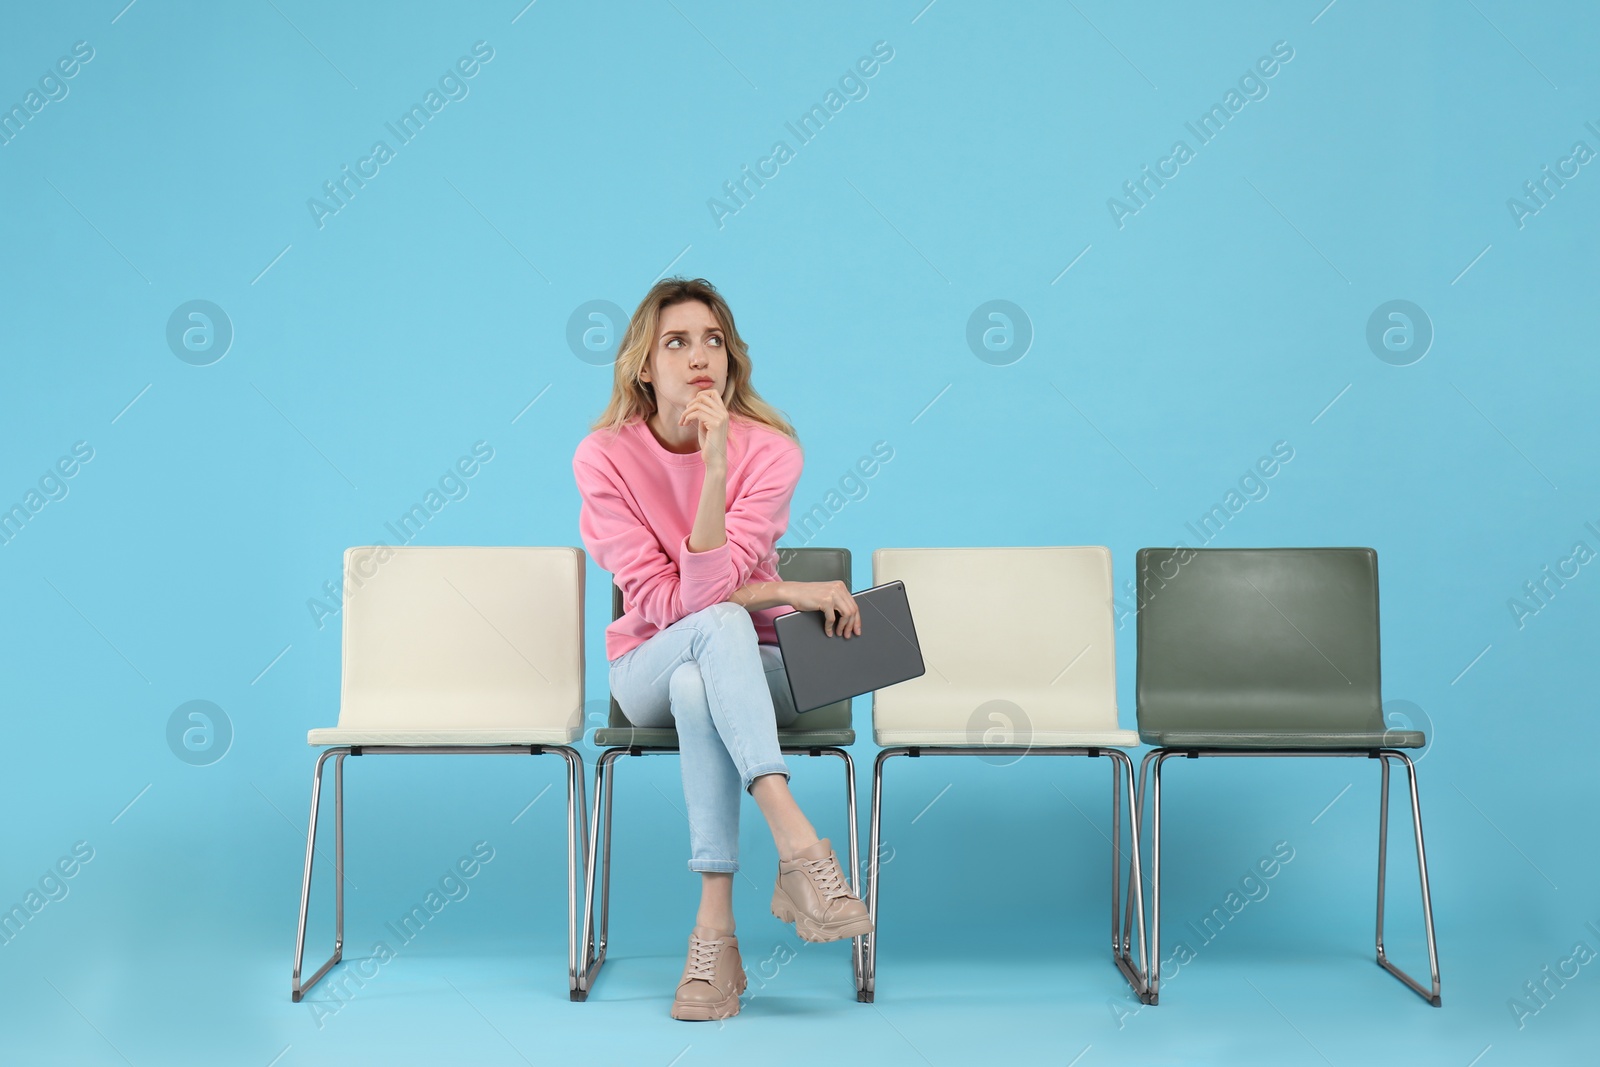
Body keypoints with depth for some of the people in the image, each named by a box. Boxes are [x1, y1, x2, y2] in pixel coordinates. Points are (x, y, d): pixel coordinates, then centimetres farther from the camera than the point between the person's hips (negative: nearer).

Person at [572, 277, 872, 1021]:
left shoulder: (768, 449, -11)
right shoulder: (604, 456, -9)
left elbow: (706, 584, -23)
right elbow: (657, 600, -14)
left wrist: (715, 469, -33)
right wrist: (786, 593, -18)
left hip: (752, 666, 0)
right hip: (648, 671, 0)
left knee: (697, 685, -37)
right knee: (720, 625, -36)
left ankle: (714, 932, -38)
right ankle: (798, 845, -47)